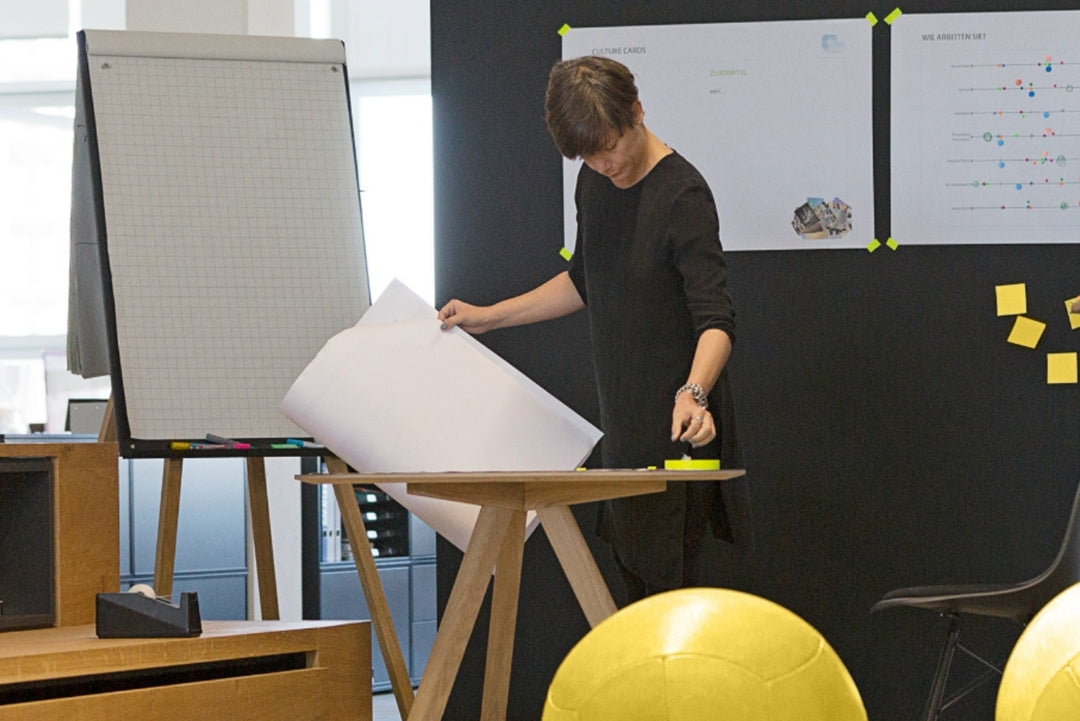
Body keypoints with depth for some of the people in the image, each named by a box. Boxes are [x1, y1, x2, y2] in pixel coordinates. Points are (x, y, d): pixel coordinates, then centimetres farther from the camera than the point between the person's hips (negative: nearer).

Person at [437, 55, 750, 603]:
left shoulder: (682, 196, -16)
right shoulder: (595, 183, 9)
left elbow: (715, 320, -24)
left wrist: (694, 393, -41)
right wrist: (489, 317, 22)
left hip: (678, 431, -8)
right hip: (623, 419, 8)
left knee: (666, 579, -12)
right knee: (632, 566, 6)